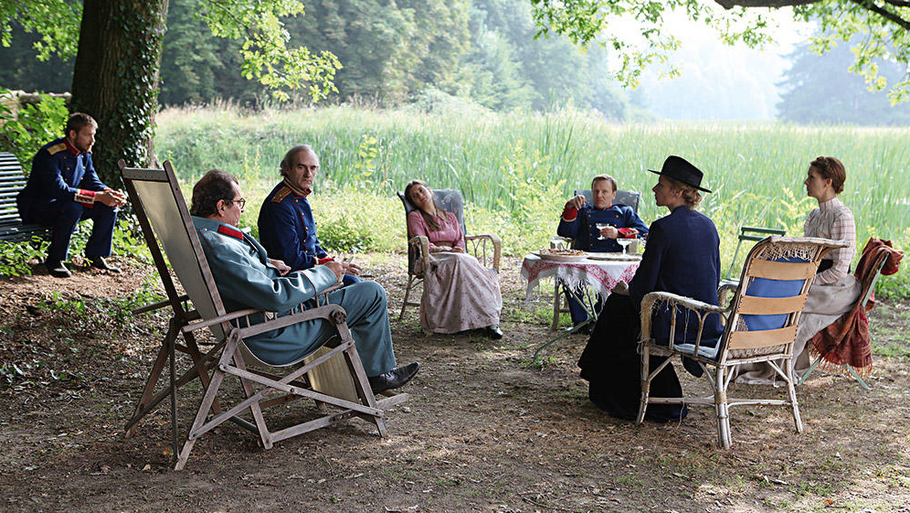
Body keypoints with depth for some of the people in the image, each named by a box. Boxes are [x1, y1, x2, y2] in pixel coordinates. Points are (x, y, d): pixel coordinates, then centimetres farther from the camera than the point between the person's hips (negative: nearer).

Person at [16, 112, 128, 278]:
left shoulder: (85, 154, 2)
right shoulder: (50, 154, -24)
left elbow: (93, 182, 4)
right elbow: (59, 191, -34)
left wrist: (112, 193, -20)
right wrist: (98, 196, -37)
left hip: (65, 205, 8)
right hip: (35, 208, -8)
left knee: (109, 206, -8)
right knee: (73, 207, -38)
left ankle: (96, 255, 4)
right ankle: (54, 260, -23)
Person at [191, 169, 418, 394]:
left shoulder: (195, 233, 1)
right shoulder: (218, 249, -31)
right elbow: (275, 298, -33)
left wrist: (267, 264, 6)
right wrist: (324, 274, -20)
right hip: (274, 338, -11)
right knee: (373, 294, -3)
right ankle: (376, 374, 15)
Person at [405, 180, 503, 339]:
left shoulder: (449, 216, 28)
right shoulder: (415, 217, 15)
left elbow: (460, 239, 16)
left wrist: (458, 250, -8)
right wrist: (442, 250, -16)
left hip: (456, 255, 4)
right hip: (432, 259, -4)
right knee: (458, 262, -38)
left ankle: (490, 319, -42)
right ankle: (489, 319, -44)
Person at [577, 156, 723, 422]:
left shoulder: (663, 228, -16)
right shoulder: (708, 225, 6)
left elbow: (643, 286, -14)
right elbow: (714, 279, 14)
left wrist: (627, 289, 10)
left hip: (675, 325, -7)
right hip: (709, 325, 7)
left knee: (618, 305, 20)